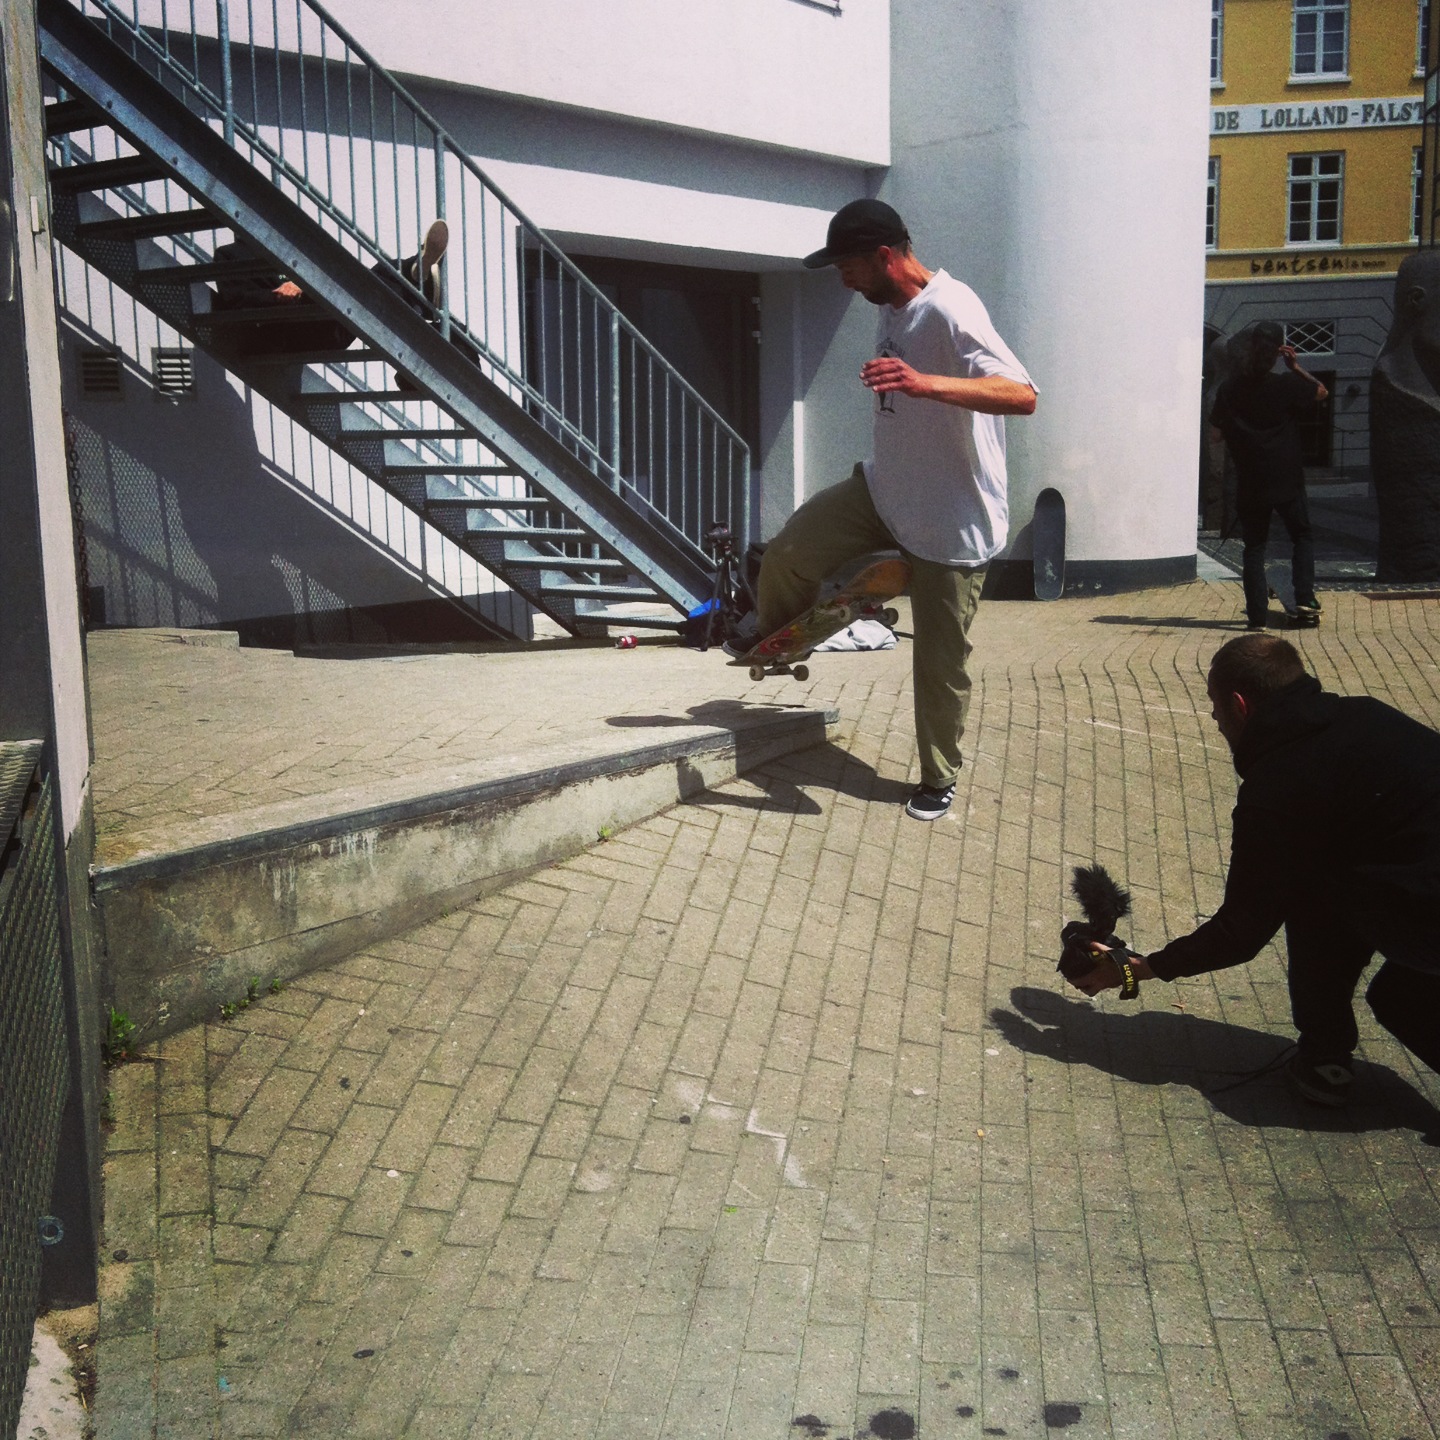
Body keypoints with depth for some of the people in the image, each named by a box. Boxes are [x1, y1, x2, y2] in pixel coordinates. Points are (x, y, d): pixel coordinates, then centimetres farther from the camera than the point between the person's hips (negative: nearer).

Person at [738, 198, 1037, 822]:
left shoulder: (950, 312, -24)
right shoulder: (890, 307, 4)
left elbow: (1022, 395, -37)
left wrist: (926, 383, -48)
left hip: (953, 520, -8)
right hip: (886, 490, 8)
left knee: (941, 664, 3)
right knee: (787, 553, -3)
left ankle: (938, 780, 21)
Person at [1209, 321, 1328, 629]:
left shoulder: (1229, 390, -2)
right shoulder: (1286, 384, -8)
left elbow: (1218, 430, 7)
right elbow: (1322, 392, 7)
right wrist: (1295, 367, 9)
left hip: (1249, 484, 2)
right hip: (1286, 480, -2)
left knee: (1254, 547, 7)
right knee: (1302, 537, 16)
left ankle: (1257, 614, 3)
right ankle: (1305, 598, 3)